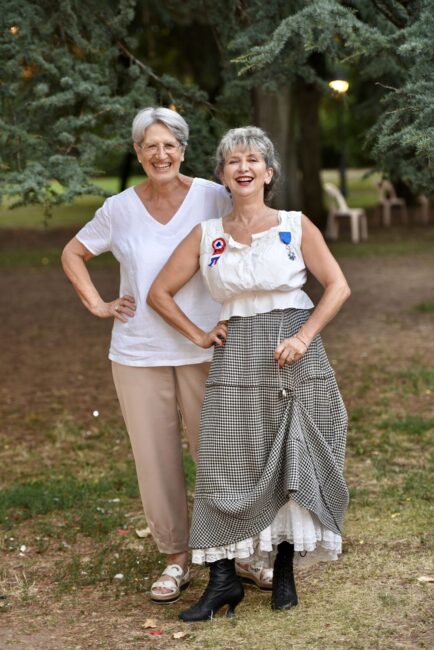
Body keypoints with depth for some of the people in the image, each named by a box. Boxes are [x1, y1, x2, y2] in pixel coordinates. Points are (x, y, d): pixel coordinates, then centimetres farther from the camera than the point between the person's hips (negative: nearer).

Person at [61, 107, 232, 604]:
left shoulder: (213, 198, -5)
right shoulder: (120, 209, 1)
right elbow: (72, 254, 14)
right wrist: (97, 305, 3)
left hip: (204, 348, -2)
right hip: (139, 353, 2)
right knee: (155, 458, 7)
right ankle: (175, 559, 21)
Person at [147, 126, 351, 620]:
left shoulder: (296, 226, 2)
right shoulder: (206, 236, 6)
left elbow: (338, 286, 0)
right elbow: (159, 292, 12)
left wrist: (304, 337, -11)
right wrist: (198, 336, 3)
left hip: (295, 359, -1)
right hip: (236, 361, 1)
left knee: (294, 465, 4)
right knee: (225, 466, -3)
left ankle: (284, 572, 18)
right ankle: (223, 579, 5)